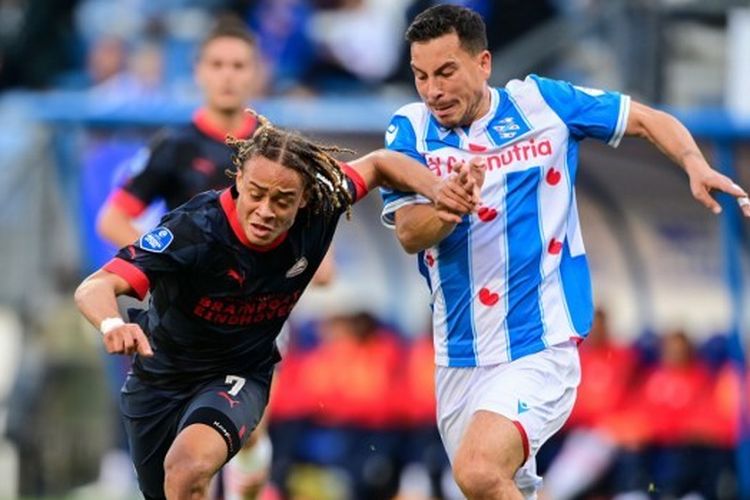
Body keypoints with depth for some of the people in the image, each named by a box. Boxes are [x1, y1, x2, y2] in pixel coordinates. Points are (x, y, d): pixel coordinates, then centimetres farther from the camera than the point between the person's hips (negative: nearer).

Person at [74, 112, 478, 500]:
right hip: (160, 378, 0)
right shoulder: (193, 230, -34)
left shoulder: (316, 214, -22)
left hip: (238, 376, 0)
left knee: (190, 464, -33)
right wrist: (112, 325, -66)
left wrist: (437, 190, -20)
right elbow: (95, 287, -43)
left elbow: (377, 164, -1)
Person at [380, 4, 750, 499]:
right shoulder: (410, 128, 0)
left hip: (540, 350, -4)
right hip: (460, 360, 4)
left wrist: (697, 167, -10)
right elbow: (409, 234, -11)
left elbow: (649, 120, 8)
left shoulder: (541, 101, -3)